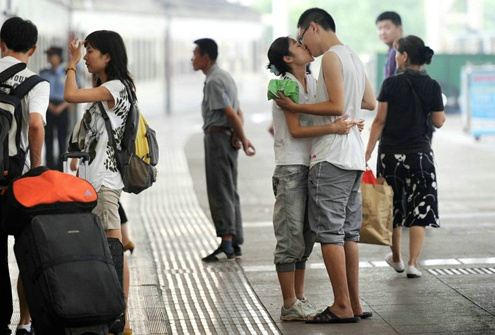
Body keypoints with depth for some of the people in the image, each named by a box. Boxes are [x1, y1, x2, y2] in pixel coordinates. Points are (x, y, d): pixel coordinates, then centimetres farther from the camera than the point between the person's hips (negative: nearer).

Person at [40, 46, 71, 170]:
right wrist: (49, 105, -9)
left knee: (62, 139, -3)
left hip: (62, 109, -1)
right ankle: (50, 168, 3)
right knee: (48, 138, 0)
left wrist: (61, 107, -10)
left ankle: (61, 168, 0)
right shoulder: (44, 74, 8)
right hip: (47, 108, 1)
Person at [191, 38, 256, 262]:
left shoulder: (214, 81, -15)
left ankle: (226, 244, -10)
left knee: (220, 192, -8)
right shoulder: (224, 77, 18)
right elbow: (238, 113, 16)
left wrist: (243, 138, -13)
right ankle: (235, 243, 16)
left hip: (217, 136, -10)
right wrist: (238, 136, 1)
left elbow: (230, 113, -20)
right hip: (227, 137, 10)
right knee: (229, 192, 12)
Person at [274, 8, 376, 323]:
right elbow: (370, 102, 26)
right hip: (355, 157, 9)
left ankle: (342, 307, -6)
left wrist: (296, 107, -14)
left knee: (330, 232, -6)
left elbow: (337, 106, -19)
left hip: (331, 158, -9)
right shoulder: (355, 57, 18)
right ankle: (355, 304, 13)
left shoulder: (331, 57, -10)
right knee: (348, 232, 11)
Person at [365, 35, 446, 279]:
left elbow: (380, 121, -7)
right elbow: (439, 122, 1)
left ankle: (396, 258, 27)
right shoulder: (432, 87, -3)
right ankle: (412, 263, -4)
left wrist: (368, 152, -1)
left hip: (391, 153, 0)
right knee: (419, 210, 4)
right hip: (420, 154, 0)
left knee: (393, 209, 15)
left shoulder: (391, 84, -7)